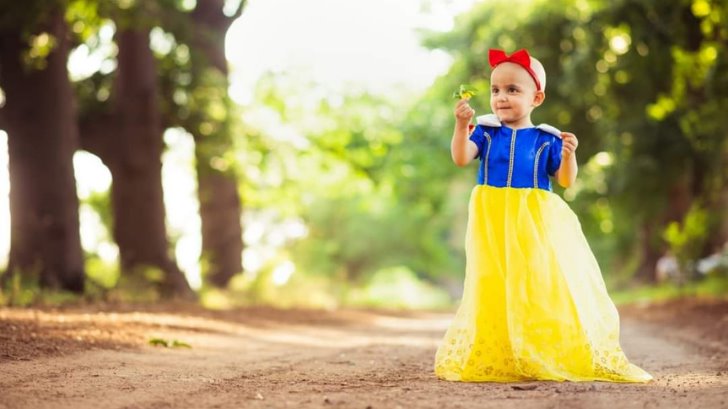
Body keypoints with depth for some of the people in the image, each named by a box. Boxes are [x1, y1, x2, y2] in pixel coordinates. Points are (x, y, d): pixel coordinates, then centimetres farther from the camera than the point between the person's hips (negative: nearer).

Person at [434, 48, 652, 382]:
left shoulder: (546, 139, 2)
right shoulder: (486, 132, 4)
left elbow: (566, 181, 1)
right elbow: (461, 157, -10)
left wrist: (568, 154, -18)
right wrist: (462, 125, -25)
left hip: (536, 223, 0)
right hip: (494, 223, 1)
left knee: (543, 286, -1)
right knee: (495, 291, -1)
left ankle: (552, 354, 9)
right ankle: (497, 358, 7)